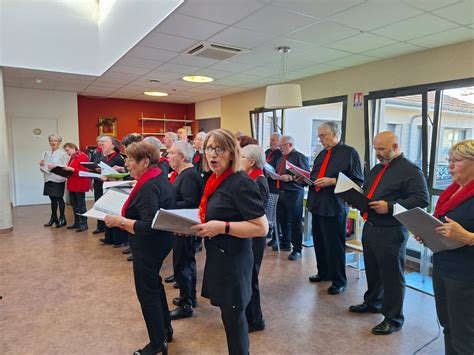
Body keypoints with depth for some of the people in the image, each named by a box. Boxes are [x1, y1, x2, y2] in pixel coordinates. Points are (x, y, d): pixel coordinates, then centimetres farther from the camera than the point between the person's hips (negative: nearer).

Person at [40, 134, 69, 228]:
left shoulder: (63, 153, -6)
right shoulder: (46, 153, 14)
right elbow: (43, 167, 18)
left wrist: (54, 166, -22)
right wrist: (41, 165, -3)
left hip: (58, 179, -6)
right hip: (48, 179, 6)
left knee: (59, 198, 0)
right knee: (52, 199, 13)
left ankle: (62, 218, 10)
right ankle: (53, 218, 23)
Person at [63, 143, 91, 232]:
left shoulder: (82, 156, -10)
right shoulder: (72, 158, 18)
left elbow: (84, 171, -18)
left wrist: (71, 169, -24)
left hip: (80, 185, -9)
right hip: (72, 185, 9)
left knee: (81, 205, -6)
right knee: (74, 205, 11)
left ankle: (84, 224, 0)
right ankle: (77, 223, 19)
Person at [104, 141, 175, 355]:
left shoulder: (148, 187, -25)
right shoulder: (160, 177, 4)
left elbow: (148, 226, -29)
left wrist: (120, 221, -23)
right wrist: (126, 215, 10)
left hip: (148, 246, -10)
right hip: (160, 241, 10)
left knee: (147, 293, 6)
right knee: (154, 284, 25)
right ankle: (165, 329, 43)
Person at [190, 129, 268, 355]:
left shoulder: (241, 183, -20)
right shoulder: (216, 181, 7)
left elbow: (262, 227, -22)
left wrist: (222, 227, -27)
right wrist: (193, 225, 3)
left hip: (232, 261, -8)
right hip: (217, 257, 8)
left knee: (233, 317, 9)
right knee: (230, 315, 21)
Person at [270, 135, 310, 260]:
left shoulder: (300, 157, -8)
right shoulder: (280, 158, 17)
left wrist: (290, 178, -24)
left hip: (294, 193, -8)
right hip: (281, 192, 8)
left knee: (295, 221, -3)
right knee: (282, 219, 17)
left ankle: (297, 249, 7)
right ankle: (285, 243, 34)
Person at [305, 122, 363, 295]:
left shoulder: (349, 153, -7)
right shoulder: (322, 154, 16)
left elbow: (358, 181, -13)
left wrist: (332, 181, -19)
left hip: (335, 207, -7)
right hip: (317, 205, 7)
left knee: (335, 246, 2)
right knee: (319, 242, 16)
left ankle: (339, 281, 18)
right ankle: (323, 273, 34)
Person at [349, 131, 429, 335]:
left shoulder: (411, 171, -10)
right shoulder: (377, 169, 16)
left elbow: (421, 199, -18)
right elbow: (366, 191, 25)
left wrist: (390, 207, -24)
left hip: (391, 233, -8)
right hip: (370, 227, 8)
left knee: (391, 275, 3)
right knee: (372, 270, 20)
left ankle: (393, 319, 17)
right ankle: (372, 302, 39)